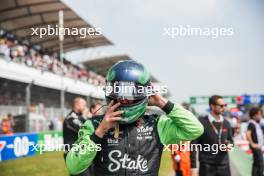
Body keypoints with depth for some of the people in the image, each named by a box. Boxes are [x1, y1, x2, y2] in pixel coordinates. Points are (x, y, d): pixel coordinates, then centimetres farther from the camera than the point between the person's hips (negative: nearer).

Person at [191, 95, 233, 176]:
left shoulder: (226, 123, 8)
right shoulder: (201, 123, -8)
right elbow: (194, 146, -8)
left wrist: (229, 145, -4)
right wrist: (193, 167, -13)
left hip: (224, 166, 5)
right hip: (207, 166, -5)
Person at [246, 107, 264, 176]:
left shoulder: (256, 123, 12)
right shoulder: (251, 123, -18)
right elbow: (248, 134, -31)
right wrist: (252, 144, -24)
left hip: (258, 146, 10)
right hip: (256, 146, -10)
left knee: (256, 163, 15)